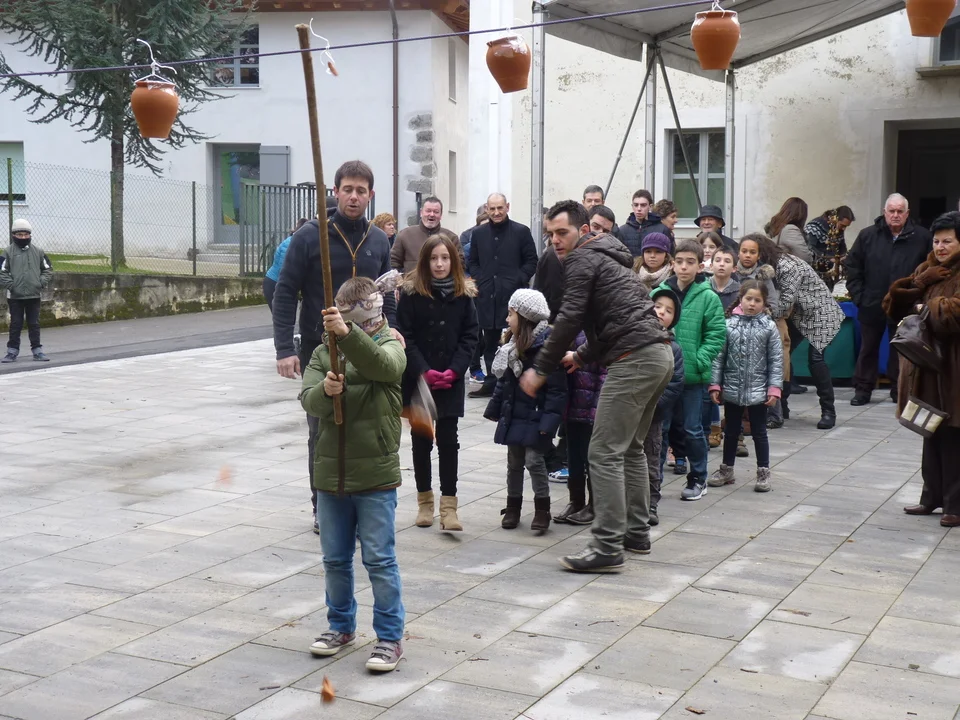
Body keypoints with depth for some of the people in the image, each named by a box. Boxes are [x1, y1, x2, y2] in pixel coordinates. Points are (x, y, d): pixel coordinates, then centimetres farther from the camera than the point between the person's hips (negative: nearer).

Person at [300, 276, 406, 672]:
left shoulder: (389, 345, -3)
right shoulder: (323, 352, 6)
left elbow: (382, 364, -27)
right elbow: (308, 399, -6)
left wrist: (347, 332, -42)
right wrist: (325, 390, -30)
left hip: (375, 476, -4)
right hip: (330, 474, 4)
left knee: (380, 560, 1)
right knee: (335, 559, 16)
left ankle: (390, 636, 11)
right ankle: (341, 625, 33)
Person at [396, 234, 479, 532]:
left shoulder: (463, 294, 1)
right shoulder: (411, 293, -5)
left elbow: (470, 335, 0)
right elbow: (404, 336, -8)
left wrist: (454, 370, -11)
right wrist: (424, 371, -15)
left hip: (450, 381, 1)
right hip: (418, 380, -1)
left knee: (448, 441, -1)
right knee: (421, 440, 9)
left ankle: (448, 505, 2)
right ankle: (424, 501, 21)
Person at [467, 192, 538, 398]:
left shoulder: (521, 232, 1)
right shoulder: (479, 233, 12)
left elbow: (532, 261, 1)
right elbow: (472, 262, 18)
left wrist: (518, 280, -10)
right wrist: (479, 280, 2)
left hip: (513, 296, -4)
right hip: (487, 296, 4)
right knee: (490, 342, 8)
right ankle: (491, 382, 15)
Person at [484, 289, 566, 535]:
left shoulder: (547, 347, -18)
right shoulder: (512, 345, 8)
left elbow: (556, 389, -20)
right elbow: (503, 381, 17)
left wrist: (549, 420, -23)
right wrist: (494, 409, 18)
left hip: (534, 417, -8)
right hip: (513, 415, 8)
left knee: (534, 460, -7)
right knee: (514, 462, 14)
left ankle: (542, 511, 7)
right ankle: (512, 508, 26)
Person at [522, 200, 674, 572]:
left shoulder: (582, 258, -2)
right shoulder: (605, 256, 26)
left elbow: (570, 319, -11)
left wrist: (540, 370, -5)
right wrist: (581, 357, 29)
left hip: (634, 359, -10)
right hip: (660, 353, 10)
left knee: (605, 453, -10)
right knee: (630, 447, 20)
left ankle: (607, 547, -12)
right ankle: (636, 532, 26)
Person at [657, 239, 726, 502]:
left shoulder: (708, 297, -5)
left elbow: (716, 335, -6)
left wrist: (699, 362, -14)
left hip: (693, 375, -2)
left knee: (692, 430, 8)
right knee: (658, 428, 9)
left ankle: (698, 479, 23)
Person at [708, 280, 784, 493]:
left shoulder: (769, 326, -5)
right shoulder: (729, 324, -3)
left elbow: (776, 360, -4)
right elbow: (719, 357, -1)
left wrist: (774, 388, -9)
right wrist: (715, 385, -4)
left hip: (758, 391, -1)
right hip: (732, 390, 1)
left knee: (759, 433, 8)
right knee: (731, 432, 15)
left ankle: (763, 473, 18)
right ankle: (726, 470, 28)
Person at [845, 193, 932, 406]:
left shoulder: (922, 237, -3)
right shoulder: (868, 235, 1)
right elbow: (851, 266, 5)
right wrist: (858, 295, 0)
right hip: (872, 306, 1)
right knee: (868, 348, 9)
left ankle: (899, 390, 19)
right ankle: (863, 389, 17)